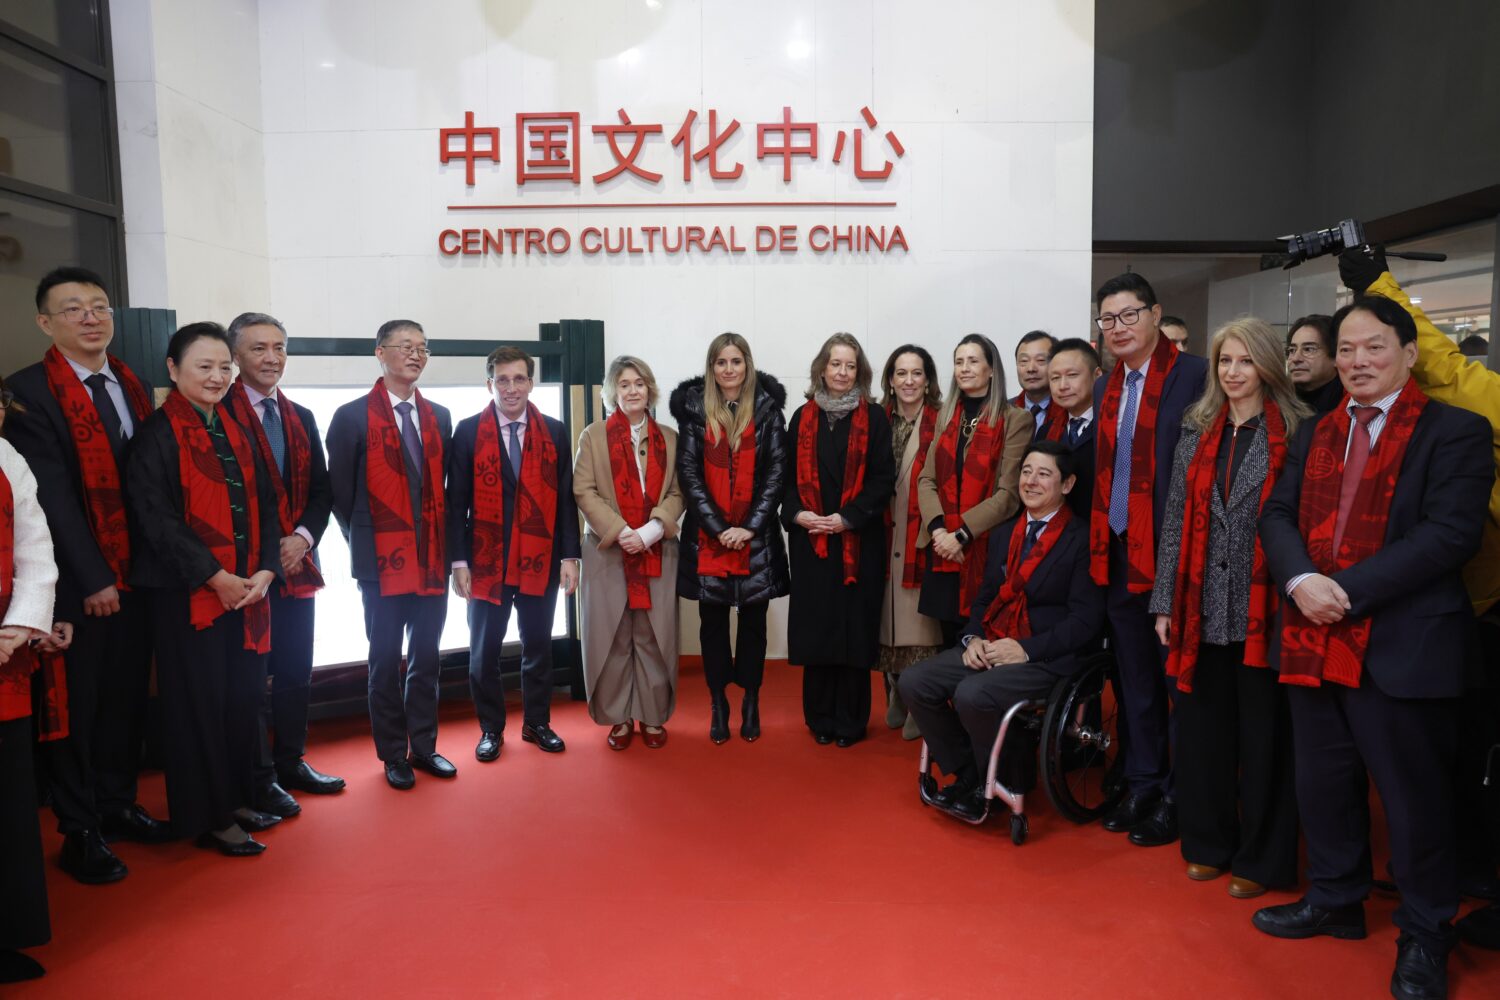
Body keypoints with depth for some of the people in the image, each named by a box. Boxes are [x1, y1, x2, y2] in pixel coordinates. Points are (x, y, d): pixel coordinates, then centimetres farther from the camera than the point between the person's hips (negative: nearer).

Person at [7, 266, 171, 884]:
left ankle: (116, 804, 30)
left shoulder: (134, 388, 9)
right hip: (78, 580, -5)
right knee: (78, 702, 5)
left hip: (135, 573, 5)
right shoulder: (29, 392, -9)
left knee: (127, 695, 13)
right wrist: (92, 579, -14)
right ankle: (80, 831, 18)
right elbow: (53, 495, -13)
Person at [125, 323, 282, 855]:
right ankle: (207, 817, 16)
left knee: (243, 696, 10)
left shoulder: (236, 429, 12)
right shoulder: (157, 433, -6)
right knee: (199, 702, 3)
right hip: (188, 593, -6)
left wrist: (265, 570, -3)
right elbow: (157, 518, -13)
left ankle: (237, 798, 26)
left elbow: (265, 505, 11)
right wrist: (216, 578, -16)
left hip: (248, 589, 6)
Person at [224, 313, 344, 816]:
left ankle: (291, 762, 29)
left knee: (296, 672, 15)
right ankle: (259, 779, 13)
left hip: (297, 563, 6)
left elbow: (321, 490, 11)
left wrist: (303, 537, -6)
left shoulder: (302, 418, 13)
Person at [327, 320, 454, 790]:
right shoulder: (353, 416, -3)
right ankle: (393, 755, 18)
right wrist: (361, 545, 1)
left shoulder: (440, 417, 10)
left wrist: (447, 543, 6)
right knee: (386, 660, 6)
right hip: (382, 560, -4)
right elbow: (340, 491, 0)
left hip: (433, 558, 4)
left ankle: (424, 747, 22)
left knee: (426, 658, 10)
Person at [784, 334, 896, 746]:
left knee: (854, 625, 1)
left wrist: (847, 518, -13)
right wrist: (796, 513, -9)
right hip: (810, 539, 2)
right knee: (815, 626, 5)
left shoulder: (873, 418, 1)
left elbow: (883, 479, -4)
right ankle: (820, 719, 18)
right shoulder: (803, 418, 9)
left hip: (858, 541, -2)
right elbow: (789, 475, 8)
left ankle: (850, 720, 14)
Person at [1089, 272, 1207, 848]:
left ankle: (1178, 798, 18)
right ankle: (1142, 787, 29)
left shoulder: (1194, 376, -9)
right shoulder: (1106, 388, 13)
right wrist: (1099, 546, 9)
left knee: (1176, 677, 4)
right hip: (1118, 556, 7)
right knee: (1134, 681, 16)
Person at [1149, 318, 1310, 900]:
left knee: (1264, 736, 7)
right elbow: (1176, 521, 8)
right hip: (1202, 608, 4)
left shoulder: (1295, 433, -3)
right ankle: (1208, 843, 29)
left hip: (1263, 609, -4)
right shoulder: (1197, 435, 10)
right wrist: (1165, 603, 5)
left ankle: (1261, 858, 24)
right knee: (1202, 731, 12)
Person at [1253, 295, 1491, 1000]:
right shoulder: (1314, 435, 15)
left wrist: (1348, 592, -19)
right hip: (1314, 643, 6)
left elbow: (1450, 533, -14)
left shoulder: (1455, 432, -4)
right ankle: (1335, 900, 36)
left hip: (1402, 648, -5)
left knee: (1414, 796, 6)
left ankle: (1424, 936, 25)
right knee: (1323, 783, 17)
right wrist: (1300, 581, -12)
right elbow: (1278, 515, 8)